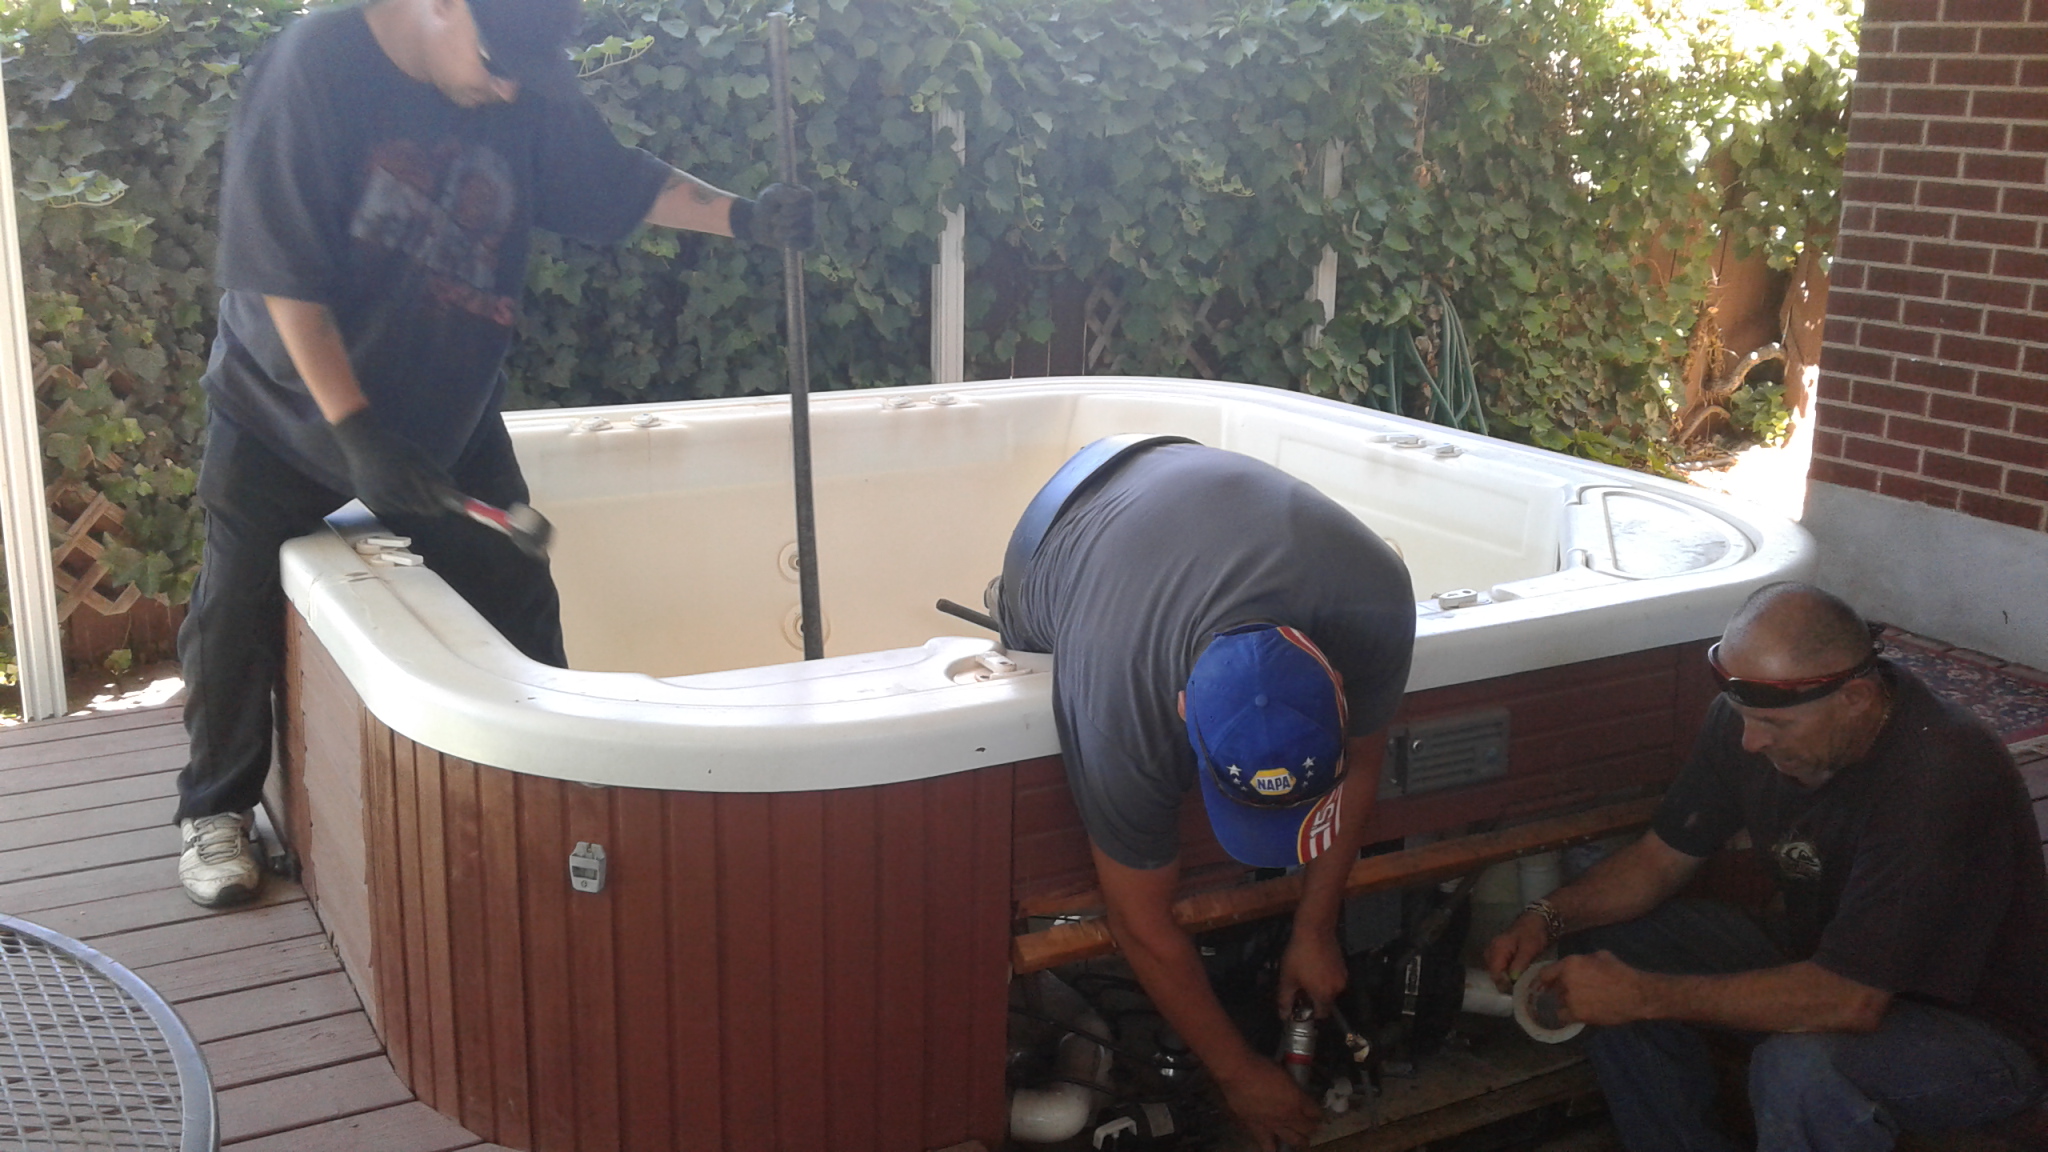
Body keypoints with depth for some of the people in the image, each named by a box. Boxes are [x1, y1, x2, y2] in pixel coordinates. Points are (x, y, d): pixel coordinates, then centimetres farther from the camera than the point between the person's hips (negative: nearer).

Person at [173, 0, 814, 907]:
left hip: (447, 414, 3)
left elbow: (616, 181, 1)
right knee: (239, 619, 4)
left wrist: (740, 215, -15)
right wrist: (355, 431, -27)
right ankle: (216, 811, 25)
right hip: (288, 404, -3)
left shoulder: (529, 90, -12)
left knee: (518, 606, 1)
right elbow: (283, 274, -24)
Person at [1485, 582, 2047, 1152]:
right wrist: (1547, 918, -17)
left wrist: (1647, 996, -34)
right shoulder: (1756, 713, -11)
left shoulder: (1941, 778, -34)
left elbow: (1847, 1000, -36)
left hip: (1977, 1031, -7)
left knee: (1799, 1067, -37)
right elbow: (1661, 857, 1)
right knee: (1607, 940, -4)